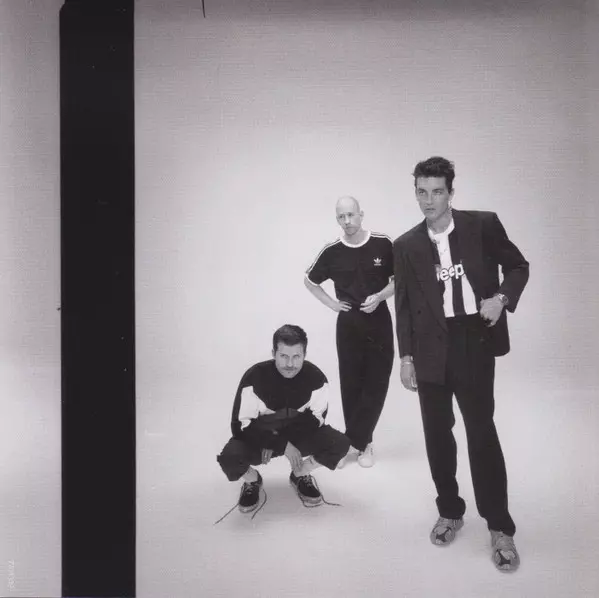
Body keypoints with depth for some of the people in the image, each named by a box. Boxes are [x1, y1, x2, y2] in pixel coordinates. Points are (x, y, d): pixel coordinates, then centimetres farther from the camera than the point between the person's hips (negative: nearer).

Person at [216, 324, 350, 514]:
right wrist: (283, 445, -28)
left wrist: (276, 444, -19)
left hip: (298, 433, 2)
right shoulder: (254, 377, -26)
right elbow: (241, 425, -21)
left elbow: (315, 418, -10)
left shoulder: (316, 378, -21)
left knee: (340, 444, -23)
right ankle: (252, 481, 8)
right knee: (229, 458, -32)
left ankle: (300, 476, 9)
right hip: (259, 435, -2)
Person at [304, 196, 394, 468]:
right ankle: (362, 442, 19)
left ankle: (352, 441, 12)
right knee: (351, 384, 4)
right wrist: (330, 303, 2)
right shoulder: (332, 252, -4)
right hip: (348, 324, 1)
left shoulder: (383, 244, -7)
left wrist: (379, 297, -13)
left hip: (379, 322, 0)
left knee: (376, 385, -1)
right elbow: (309, 280, 12)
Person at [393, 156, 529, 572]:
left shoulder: (483, 225, -1)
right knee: (437, 432, 9)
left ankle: (500, 527, 14)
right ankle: (450, 512, 28)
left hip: (475, 341, -2)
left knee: (481, 431, 0)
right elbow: (405, 304, 6)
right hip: (432, 348, 2)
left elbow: (518, 266, 9)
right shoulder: (406, 245, 4)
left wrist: (502, 298, -11)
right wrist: (406, 357, 2)